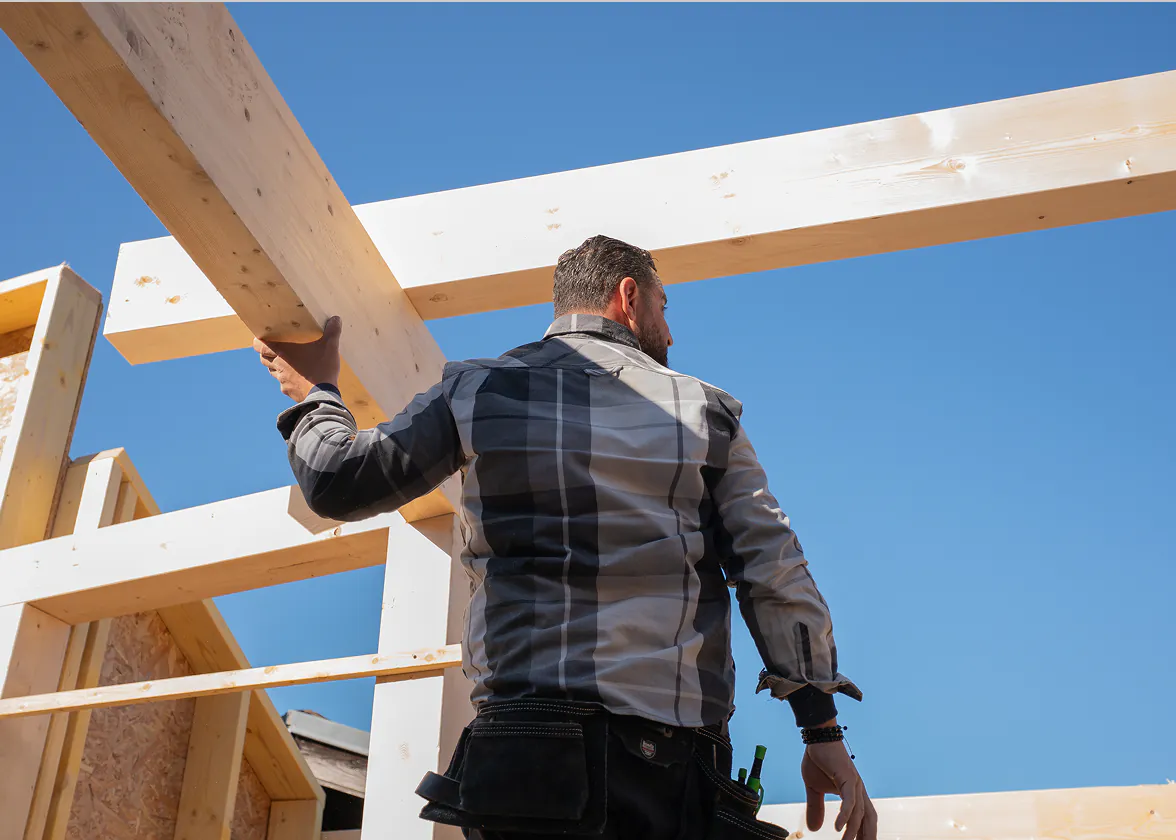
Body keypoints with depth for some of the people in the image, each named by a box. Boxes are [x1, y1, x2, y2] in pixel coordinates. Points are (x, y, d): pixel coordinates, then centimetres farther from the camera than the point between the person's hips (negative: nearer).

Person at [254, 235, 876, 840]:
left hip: (530, 742, 0)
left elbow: (339, 485, 11)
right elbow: (776, 575, 4)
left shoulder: (476, 390, 8)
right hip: (679, 752, 1)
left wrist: (313, 395, 32)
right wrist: (824, 732, 6)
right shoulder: (704, 410, 10)